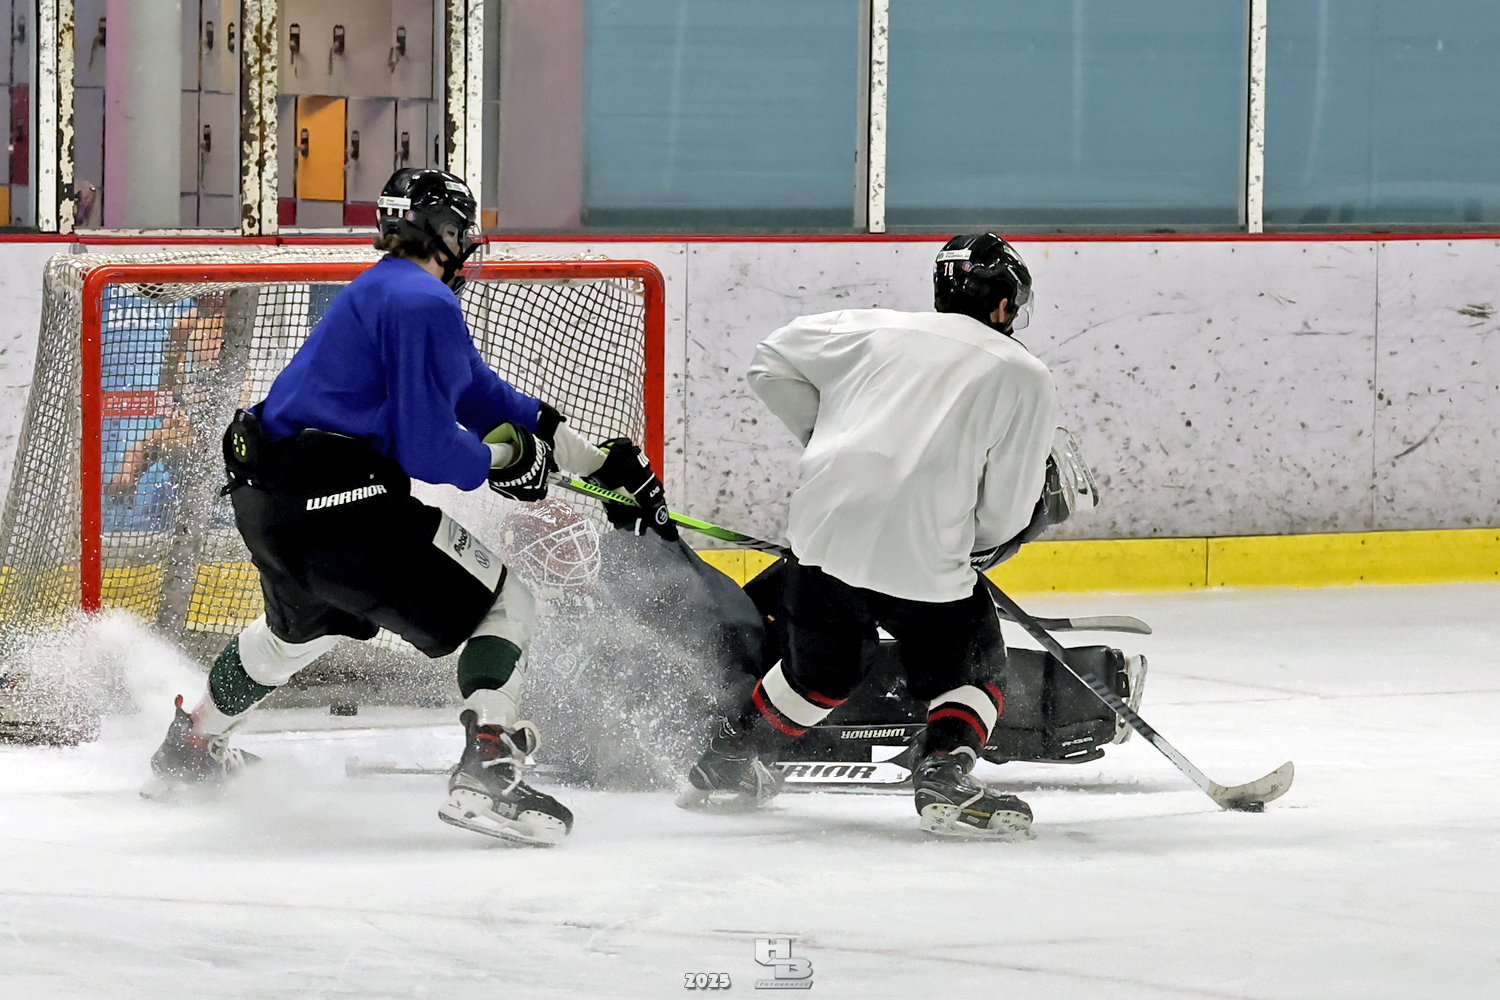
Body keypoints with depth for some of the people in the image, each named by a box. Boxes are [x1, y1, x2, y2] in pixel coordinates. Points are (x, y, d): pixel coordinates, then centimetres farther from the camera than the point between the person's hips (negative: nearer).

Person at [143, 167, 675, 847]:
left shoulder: (382, 290, 21)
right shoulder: (425, 304, -12)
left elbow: (485, 398, 24)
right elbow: (427, 447, -18)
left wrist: (604, 462, 22)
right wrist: (501, 464, 2)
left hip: (264, 497, 10)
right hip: (338, 502, -10)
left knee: (303, 623, 38)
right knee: (504, 603, -1)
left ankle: (190, 747, 54)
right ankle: (487, 776, -16)